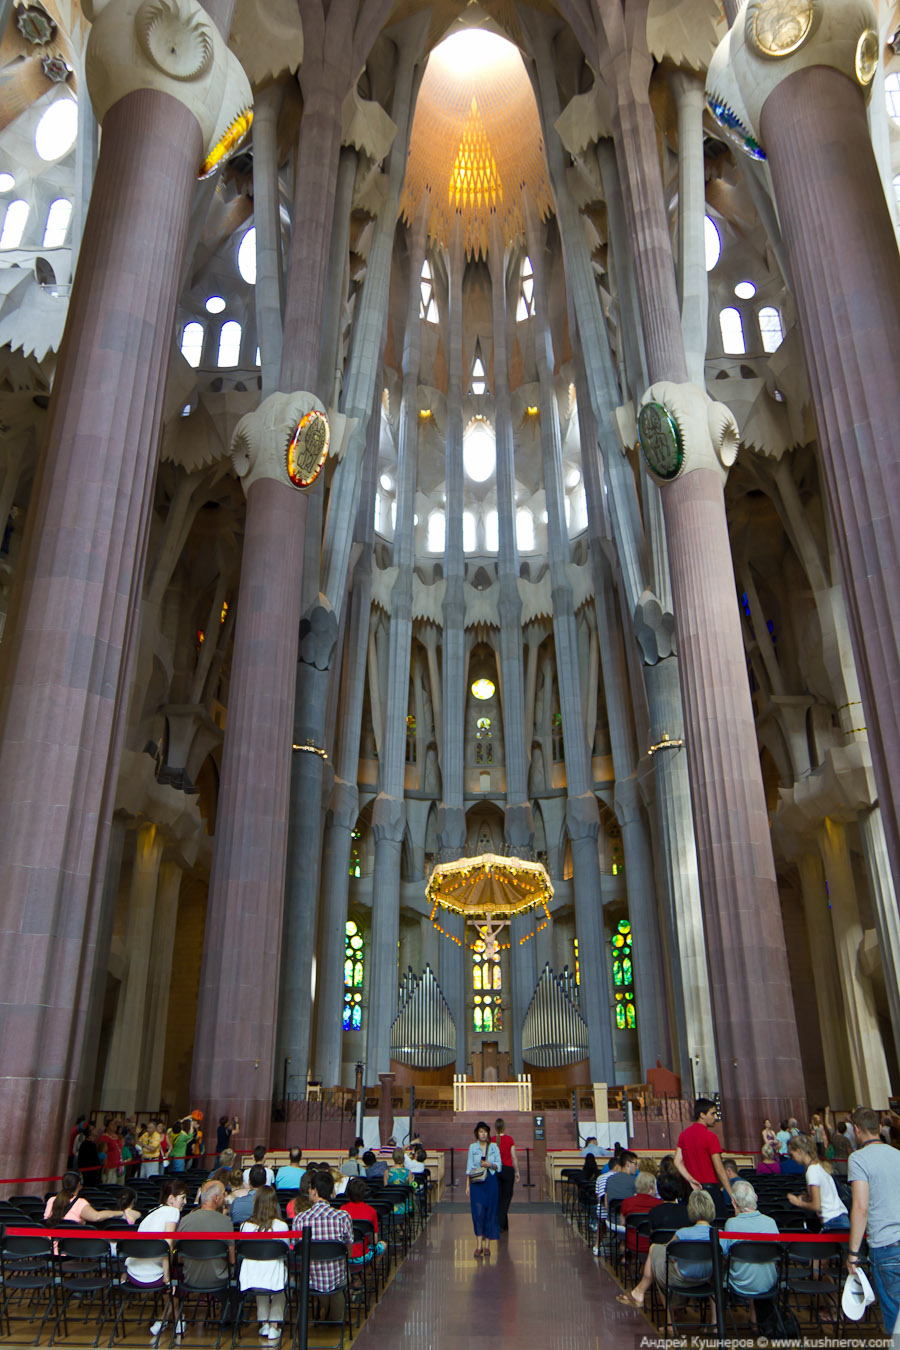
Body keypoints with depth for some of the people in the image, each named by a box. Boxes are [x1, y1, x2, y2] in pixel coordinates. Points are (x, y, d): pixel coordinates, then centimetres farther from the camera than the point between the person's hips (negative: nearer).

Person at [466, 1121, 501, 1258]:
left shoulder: (494, 1147, 6)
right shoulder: (472, 1147, 5)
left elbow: (499, 1165, 5)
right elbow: (469, 1167, 4)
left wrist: (490, 1165, -14)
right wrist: (467, 1185, -1)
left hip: (491, 1181, 1)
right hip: (476, 1182, -1)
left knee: (490, 1212, 1)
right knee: (478, 1212, -8)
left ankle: (487, 1245, 10)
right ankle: (479, 1245, -2)